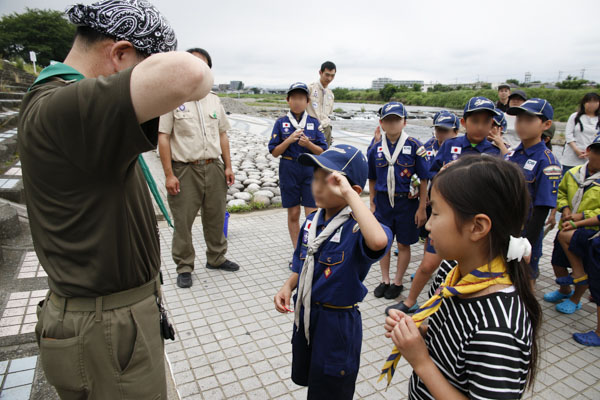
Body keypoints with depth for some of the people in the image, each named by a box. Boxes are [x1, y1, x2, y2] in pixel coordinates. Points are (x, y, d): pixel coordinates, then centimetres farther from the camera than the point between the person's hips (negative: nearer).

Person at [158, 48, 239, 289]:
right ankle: (184, 267, 18)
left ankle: (216, 258, 32)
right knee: (183, 221, 2)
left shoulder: (214, 100, 12)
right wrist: (169, 174, -12)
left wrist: (228, 166, 9)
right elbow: (163, 137, -7)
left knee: (216, 217, 14)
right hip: (185, 169, -5)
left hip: (213, 168, 5)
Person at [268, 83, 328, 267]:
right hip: (289, 170, 0)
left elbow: (322, 151, 2)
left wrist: (308, 143, -17)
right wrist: (289, 140, -15)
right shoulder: (281, 123, 3)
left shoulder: (314, 123, 5)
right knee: (293, 214, 8)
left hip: (310, 170, 0)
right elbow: (274, 152, -1)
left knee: (311, 215, -3)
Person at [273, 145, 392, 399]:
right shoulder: (312, 222, -4)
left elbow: (378, 241, -52)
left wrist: (349, 194, -44)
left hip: (337, 323, -6)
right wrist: (288, 288, -8)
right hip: (305, 314, 7)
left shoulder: (356, 228, -26)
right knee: (306, 378, 30)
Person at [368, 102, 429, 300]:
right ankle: (385, 280, 30)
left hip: (406, 201, -3)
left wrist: (422, 208, -8)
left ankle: (398, 282, 27)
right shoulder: (376, 148, 2)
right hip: (383, 200, 3)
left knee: (403, 244, 9)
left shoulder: (414, 146, -9)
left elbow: (423, 180, -7)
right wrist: (372, 204, 8)